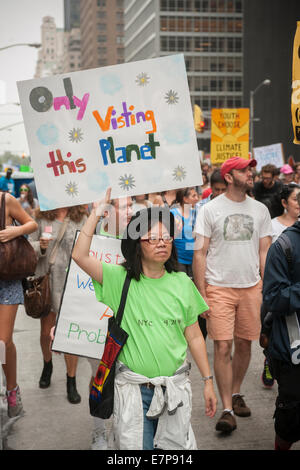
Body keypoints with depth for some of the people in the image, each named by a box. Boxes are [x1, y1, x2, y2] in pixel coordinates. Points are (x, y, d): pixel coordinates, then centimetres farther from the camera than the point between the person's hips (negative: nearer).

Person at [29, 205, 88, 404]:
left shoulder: (81, 218, -2)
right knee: (46, 331, 13)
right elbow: (30, 245, 5)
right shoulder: (42, 217, -1)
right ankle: (47, 364, 42)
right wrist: (41, 247, -17)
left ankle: (71, 382, 14)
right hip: (47, 280, 1)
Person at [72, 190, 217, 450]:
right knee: (135, 445, 5)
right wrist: (98, 212, -16)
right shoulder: (119, 279, -6)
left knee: (177, 445, 11)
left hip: (175, 387, 3)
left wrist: (208, 381, 7)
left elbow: (194, 337, 7)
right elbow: (80, 255, -19)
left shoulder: (182, 283, 2)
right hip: (133, 389, -2)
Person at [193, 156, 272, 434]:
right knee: (223, 348, -6)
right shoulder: (209, 210, -2)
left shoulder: (260, 210, 9)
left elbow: (264, 252, 11)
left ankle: (236, 394, 32)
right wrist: (201, 294, -9)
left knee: (244, 345, 11)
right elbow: (200, 253, -3)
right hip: (219, 288, -3)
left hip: (251, 287, 4)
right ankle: (227, 409, 3)